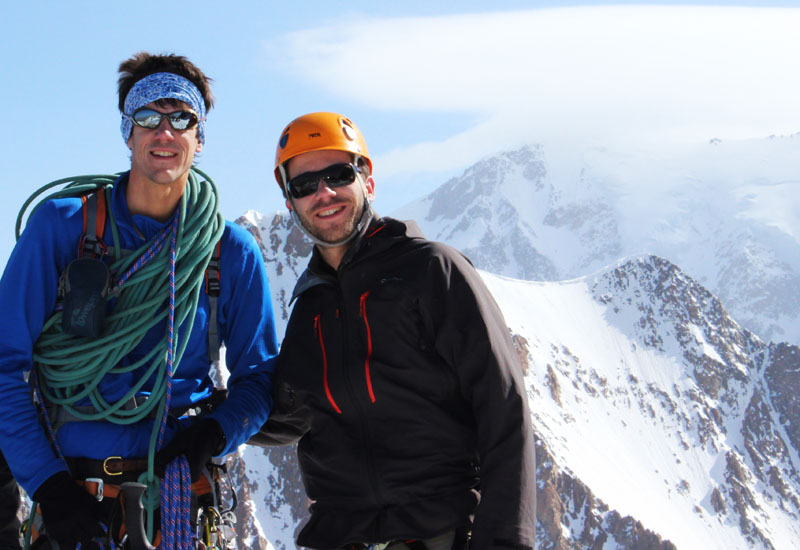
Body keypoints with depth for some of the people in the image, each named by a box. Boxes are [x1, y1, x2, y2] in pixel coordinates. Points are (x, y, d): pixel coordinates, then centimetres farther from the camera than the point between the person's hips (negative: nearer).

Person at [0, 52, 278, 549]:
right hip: (71, 496, 0)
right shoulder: (60, 226, 2)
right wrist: (47, 484, -10)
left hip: (178, 496, 1)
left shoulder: (233, 253, 5)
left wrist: (213, 434, -11)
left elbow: (257, 377, 10)